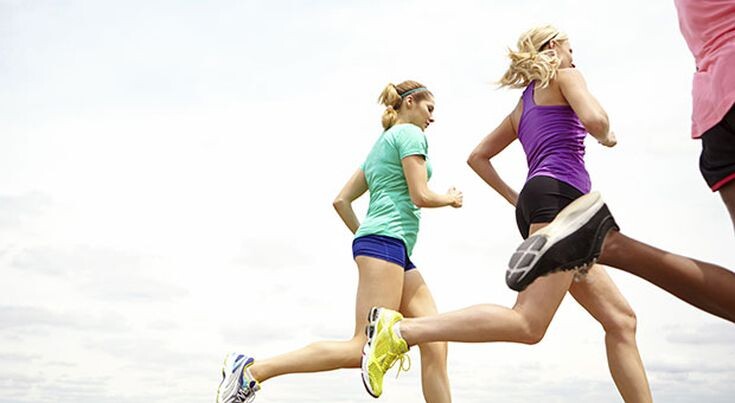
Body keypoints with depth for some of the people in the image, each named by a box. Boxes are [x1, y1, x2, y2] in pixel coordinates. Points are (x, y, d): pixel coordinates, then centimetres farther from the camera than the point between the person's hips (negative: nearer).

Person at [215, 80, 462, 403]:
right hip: (387, 240, -10)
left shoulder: (380, 144, 27)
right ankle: (251, 370, -16)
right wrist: (451, 199, 10)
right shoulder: (410, 134, 1)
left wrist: (365, 238, 26)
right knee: (363, 350, -16)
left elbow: (341, 200, 22)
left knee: (435, 345, 2)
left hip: (390, 250, 10)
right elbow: (420, 196, -10)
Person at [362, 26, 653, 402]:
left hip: (534, 202, 10)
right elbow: (594, 119, -11)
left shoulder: (522, 106, 30)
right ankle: (399, 330, -25)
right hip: (559, 195, -10)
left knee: (621, 320, 7)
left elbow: (478, 156, 30)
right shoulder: (565, 76, 10)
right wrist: (607, 137, 12)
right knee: (527, 324, -20)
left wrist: (516, 199, 28)